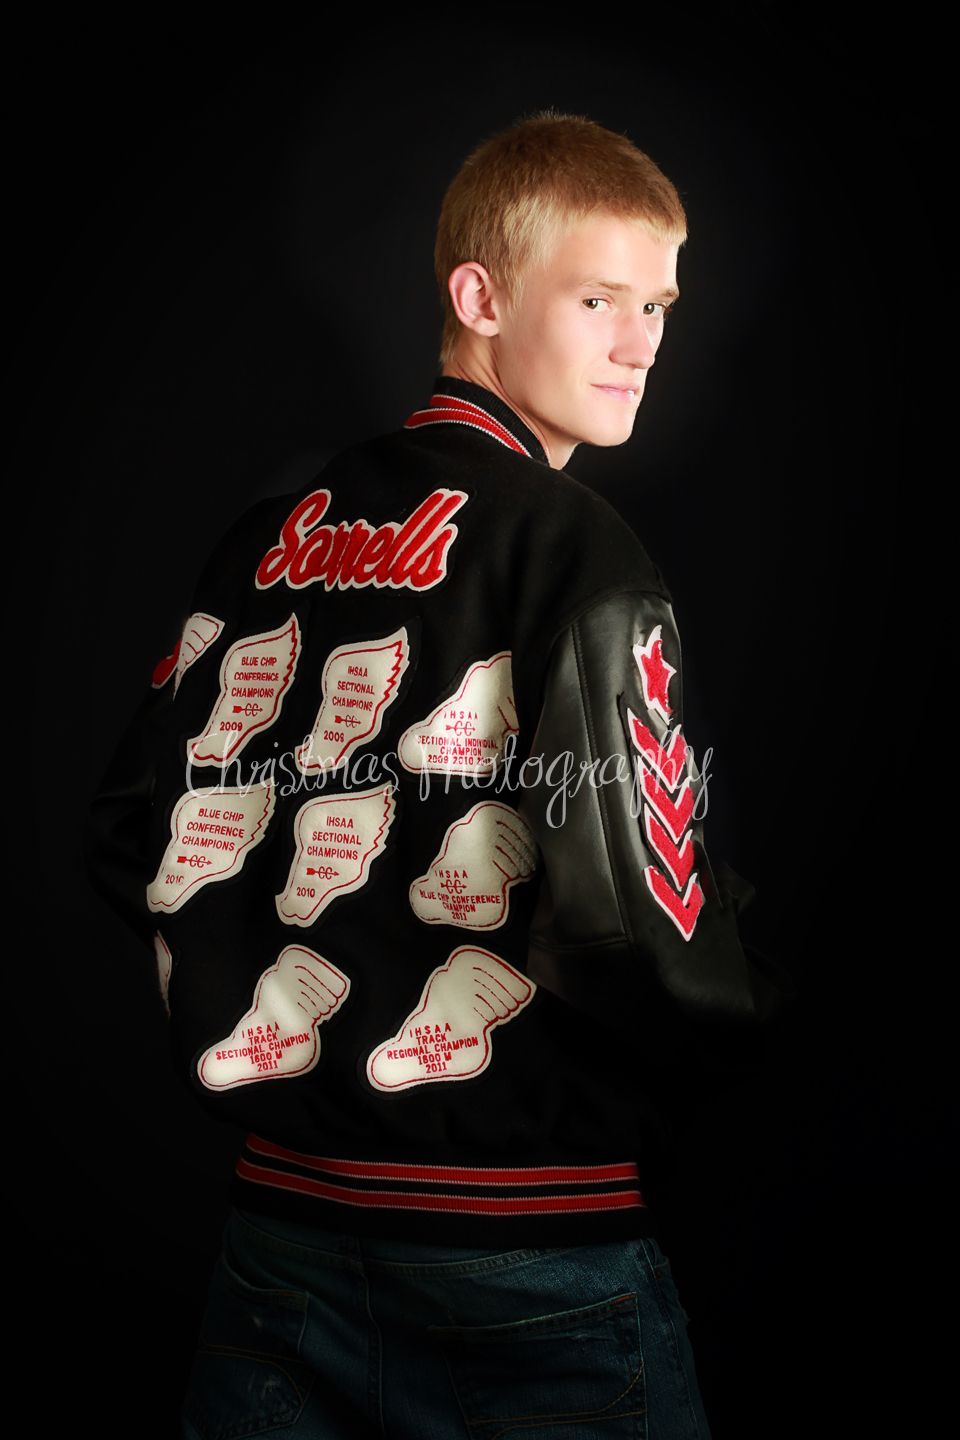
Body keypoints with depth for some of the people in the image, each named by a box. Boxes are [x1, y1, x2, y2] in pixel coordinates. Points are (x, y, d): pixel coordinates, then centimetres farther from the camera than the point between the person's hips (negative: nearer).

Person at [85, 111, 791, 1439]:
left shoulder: (273, 542, 7)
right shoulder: (572, 545, -13)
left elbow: (134, 832, 8)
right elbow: (625, 911, -21)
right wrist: (751, 1025, -2)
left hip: (281, 1217, 6)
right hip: (528, 1240, -6)